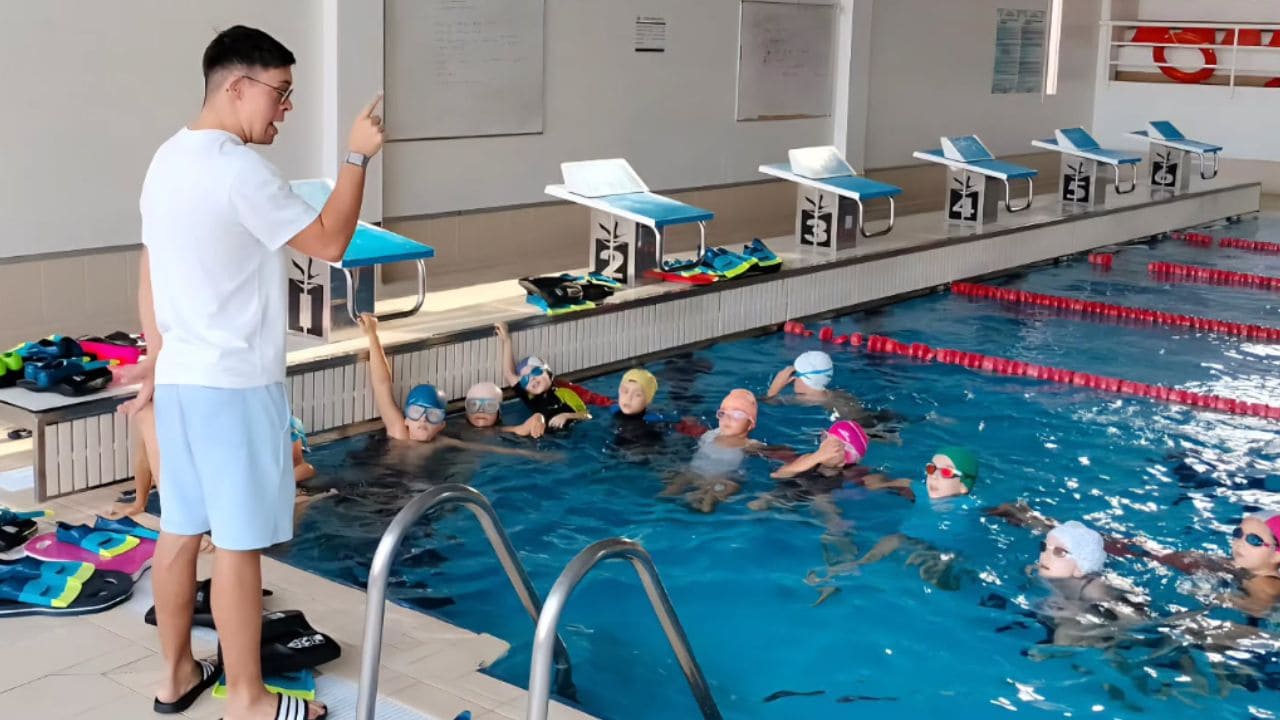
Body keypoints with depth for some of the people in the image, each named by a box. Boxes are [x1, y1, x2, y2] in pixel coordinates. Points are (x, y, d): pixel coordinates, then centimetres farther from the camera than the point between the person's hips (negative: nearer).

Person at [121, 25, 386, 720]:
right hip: (233, 384, -9)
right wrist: (356, 156, -5)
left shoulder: (168, 159, 10)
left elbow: (149, 272, 16)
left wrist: (157, 357, 23)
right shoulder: (238, 169, -19)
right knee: (237, 542, 0)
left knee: (181, 530, 16)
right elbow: (330, 241, -14)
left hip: (180, 377, 9)